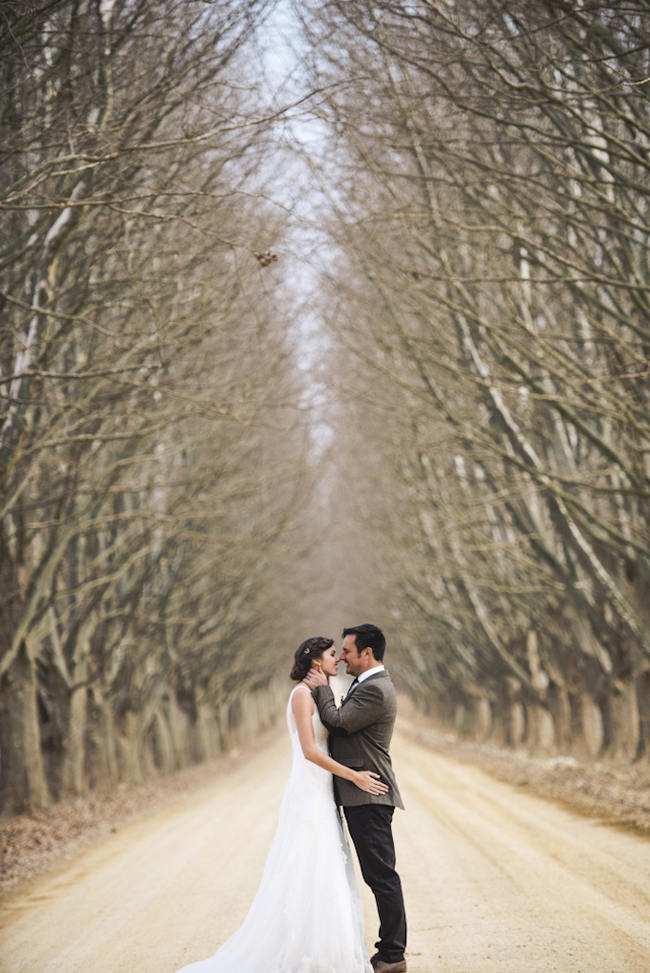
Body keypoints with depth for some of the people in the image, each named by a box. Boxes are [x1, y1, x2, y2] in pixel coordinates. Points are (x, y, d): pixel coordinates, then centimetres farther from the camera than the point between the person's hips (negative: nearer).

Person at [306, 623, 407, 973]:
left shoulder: (375, 689, -16)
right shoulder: (368, 684, 19)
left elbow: (338, 722, -17)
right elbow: (345, 728, 24)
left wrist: (321, 689, -5)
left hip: (368, 796, -11)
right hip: (363, 796, 11)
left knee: (382, 875, -7)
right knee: (378, 875, 12)